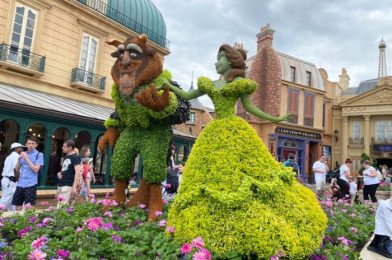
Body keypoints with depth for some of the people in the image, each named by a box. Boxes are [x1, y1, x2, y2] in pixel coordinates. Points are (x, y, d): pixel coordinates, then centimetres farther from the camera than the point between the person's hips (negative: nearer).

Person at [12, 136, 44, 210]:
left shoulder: (39, 155, -2)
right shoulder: (23, 154, 13)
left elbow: (36, 169, -12)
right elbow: (17, 169, 13)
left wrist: (26, 158, -13)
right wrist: (19, 159, -3)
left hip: (31, 185, -5)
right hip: (20, 184, 5)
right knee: (17, 206, 10)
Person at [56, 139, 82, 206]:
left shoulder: (76, 157, -10)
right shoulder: (66, 157, 16)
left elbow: (78, 172, -19)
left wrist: (74, 187, -26)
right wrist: (59, 173, 6)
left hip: (68, 186, -9)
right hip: (60, 185, 9)